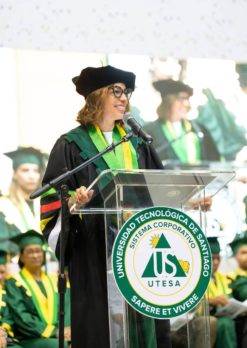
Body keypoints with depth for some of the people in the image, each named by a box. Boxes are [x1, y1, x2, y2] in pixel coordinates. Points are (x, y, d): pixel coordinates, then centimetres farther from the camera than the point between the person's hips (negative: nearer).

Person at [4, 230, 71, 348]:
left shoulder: (53, 281, 21)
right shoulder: (14, 283, 5)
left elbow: (66, 308, 12)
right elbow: (21, 316, -6)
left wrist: (66, 329, -10)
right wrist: (53, 332, -15)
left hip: (59, 337, 4)